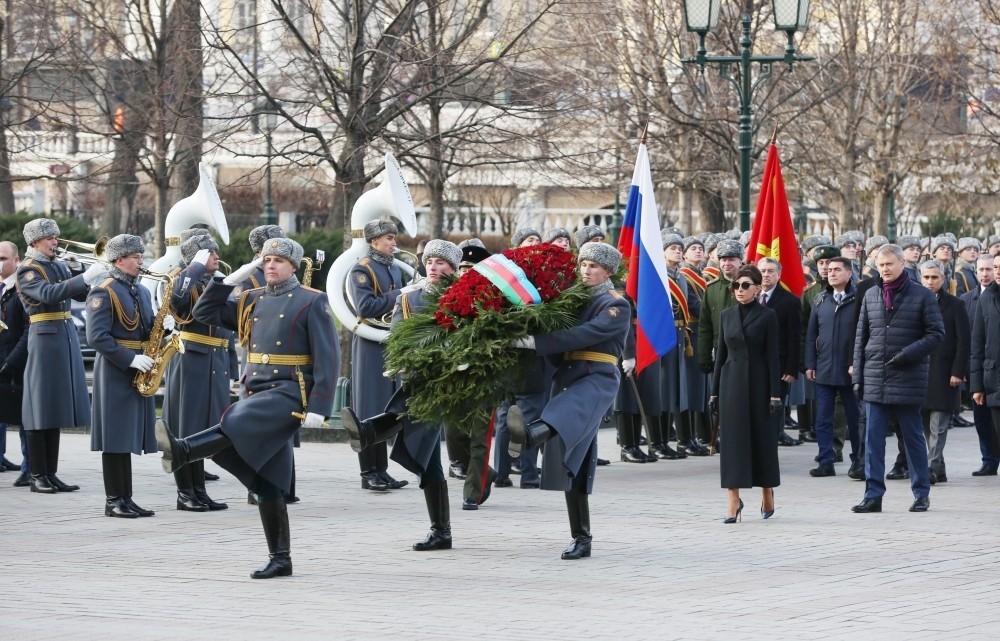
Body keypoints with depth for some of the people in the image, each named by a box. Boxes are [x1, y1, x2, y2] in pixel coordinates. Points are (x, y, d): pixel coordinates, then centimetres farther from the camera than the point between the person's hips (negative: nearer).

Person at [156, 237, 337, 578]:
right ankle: (280, 559, 6)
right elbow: (204, 312, 15)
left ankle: (182, 451, -51)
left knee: (237, 423, -32)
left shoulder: (312, 302, -2)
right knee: (266, 481, 3)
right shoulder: (252, 301, 16)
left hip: (290, 393, -6)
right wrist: (234, 278, 5)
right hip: (258, 393, 6)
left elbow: (328, 358, -8)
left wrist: (319, 408, -16)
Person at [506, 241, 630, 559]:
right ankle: (581, 539, 8)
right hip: (567, 376, 7)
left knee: (566, 412, -39)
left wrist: (534, 342, -25)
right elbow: (562, 343, 14)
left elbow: (584, 334, -17)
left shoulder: (616, 306, -1)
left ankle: (529, 436, -75)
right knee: (572, 459, 3)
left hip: (597, 378, -7)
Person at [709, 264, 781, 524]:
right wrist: (715, 391, 8)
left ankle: (767, 491, 23)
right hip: (732, 383, 3)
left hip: (758, 383, -3)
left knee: (762, 437, 4)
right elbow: (721, 354, 11)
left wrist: (775, 394, -9)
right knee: (732, 439, -1)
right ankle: (734, 500, -1)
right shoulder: (726, 316, 9)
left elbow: (773, 356, -5)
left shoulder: (767, 316, -3)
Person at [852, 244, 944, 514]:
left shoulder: (922, 296, -2)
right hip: (875, 379, 3)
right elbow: (861, 337, 12)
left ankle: (921, 494, 15)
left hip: (908, 379, -3)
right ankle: (873, 495, 4)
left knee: (913, 438, 5)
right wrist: (858, 375, 7)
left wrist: (909, 353, -16)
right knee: (873, 439, 1)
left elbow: (936, 333, -3)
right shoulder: (871, 295, 9)